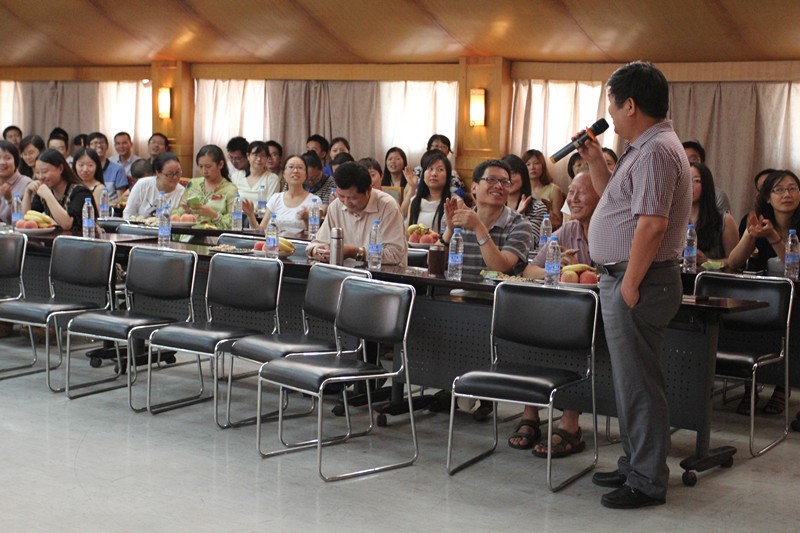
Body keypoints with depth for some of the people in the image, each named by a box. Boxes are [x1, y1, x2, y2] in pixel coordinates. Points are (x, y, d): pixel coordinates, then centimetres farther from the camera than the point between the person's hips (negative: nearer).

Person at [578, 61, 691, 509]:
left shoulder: (655, 151, -18)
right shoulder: (647, 148, 16)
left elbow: (651, 224, -25)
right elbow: (617, 199, 28)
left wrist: (629, 286, -22)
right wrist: (596, 161, 16)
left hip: (640, 282, -11)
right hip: (626, 279, 11)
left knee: (639, 383, -4)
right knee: (631, 379, 18)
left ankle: (648, 482, 5)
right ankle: (636, 464, 29)